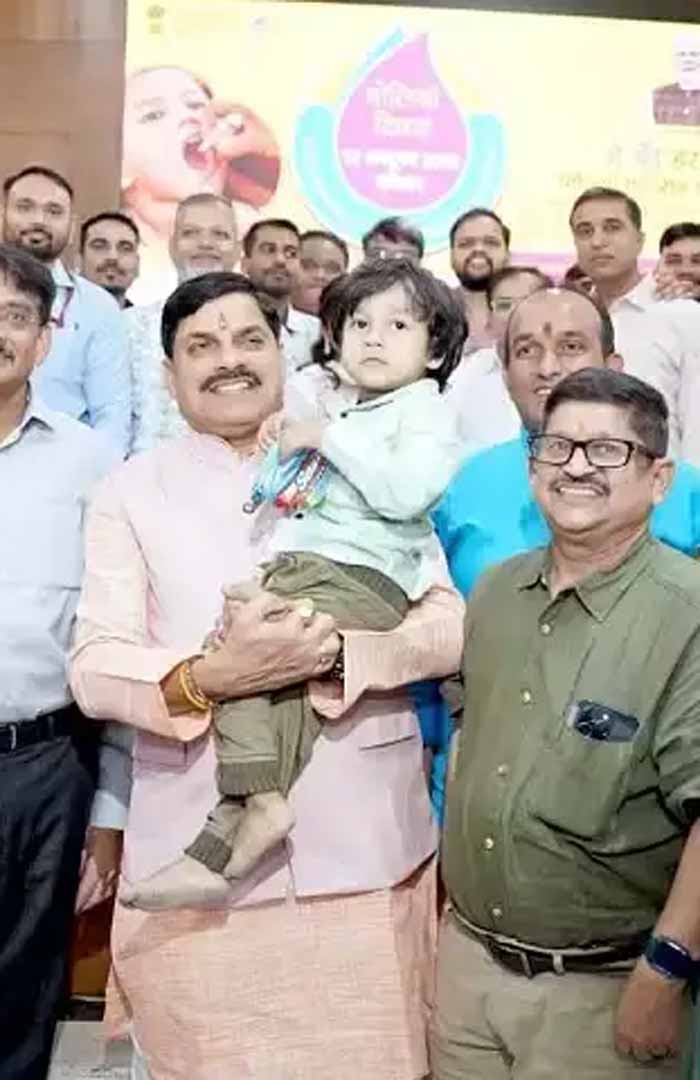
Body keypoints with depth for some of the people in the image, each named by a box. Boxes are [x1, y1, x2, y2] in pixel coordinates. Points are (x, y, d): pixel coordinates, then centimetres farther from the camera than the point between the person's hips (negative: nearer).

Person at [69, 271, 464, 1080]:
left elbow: (450, 626, 0)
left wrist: (333, 654, -18)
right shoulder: (131, 491, 5)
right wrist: (210, 676, -22)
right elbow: (94, 669, -3)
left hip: (366, 847, 1)